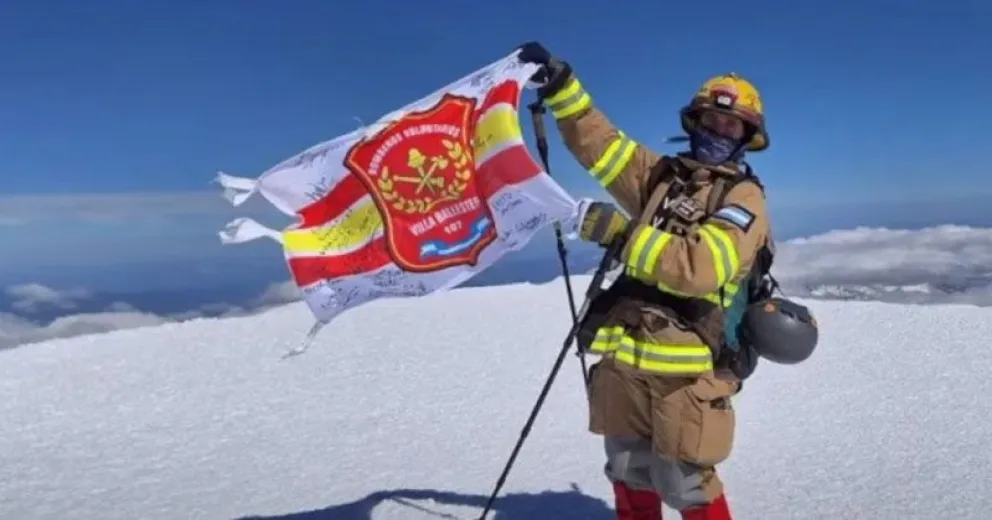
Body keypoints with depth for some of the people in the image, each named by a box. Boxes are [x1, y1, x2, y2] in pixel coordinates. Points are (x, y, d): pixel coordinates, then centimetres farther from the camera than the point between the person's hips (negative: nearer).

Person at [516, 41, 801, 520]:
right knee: (629, 475, 18)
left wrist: (617, 232, -24)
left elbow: (698, 268, -22)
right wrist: (560, 86, -2)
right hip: (625, 359, 6)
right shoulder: (662, 173, 12)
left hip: (686, 367, -6)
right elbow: (600, 145, 10)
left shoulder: (745, 200, -6)